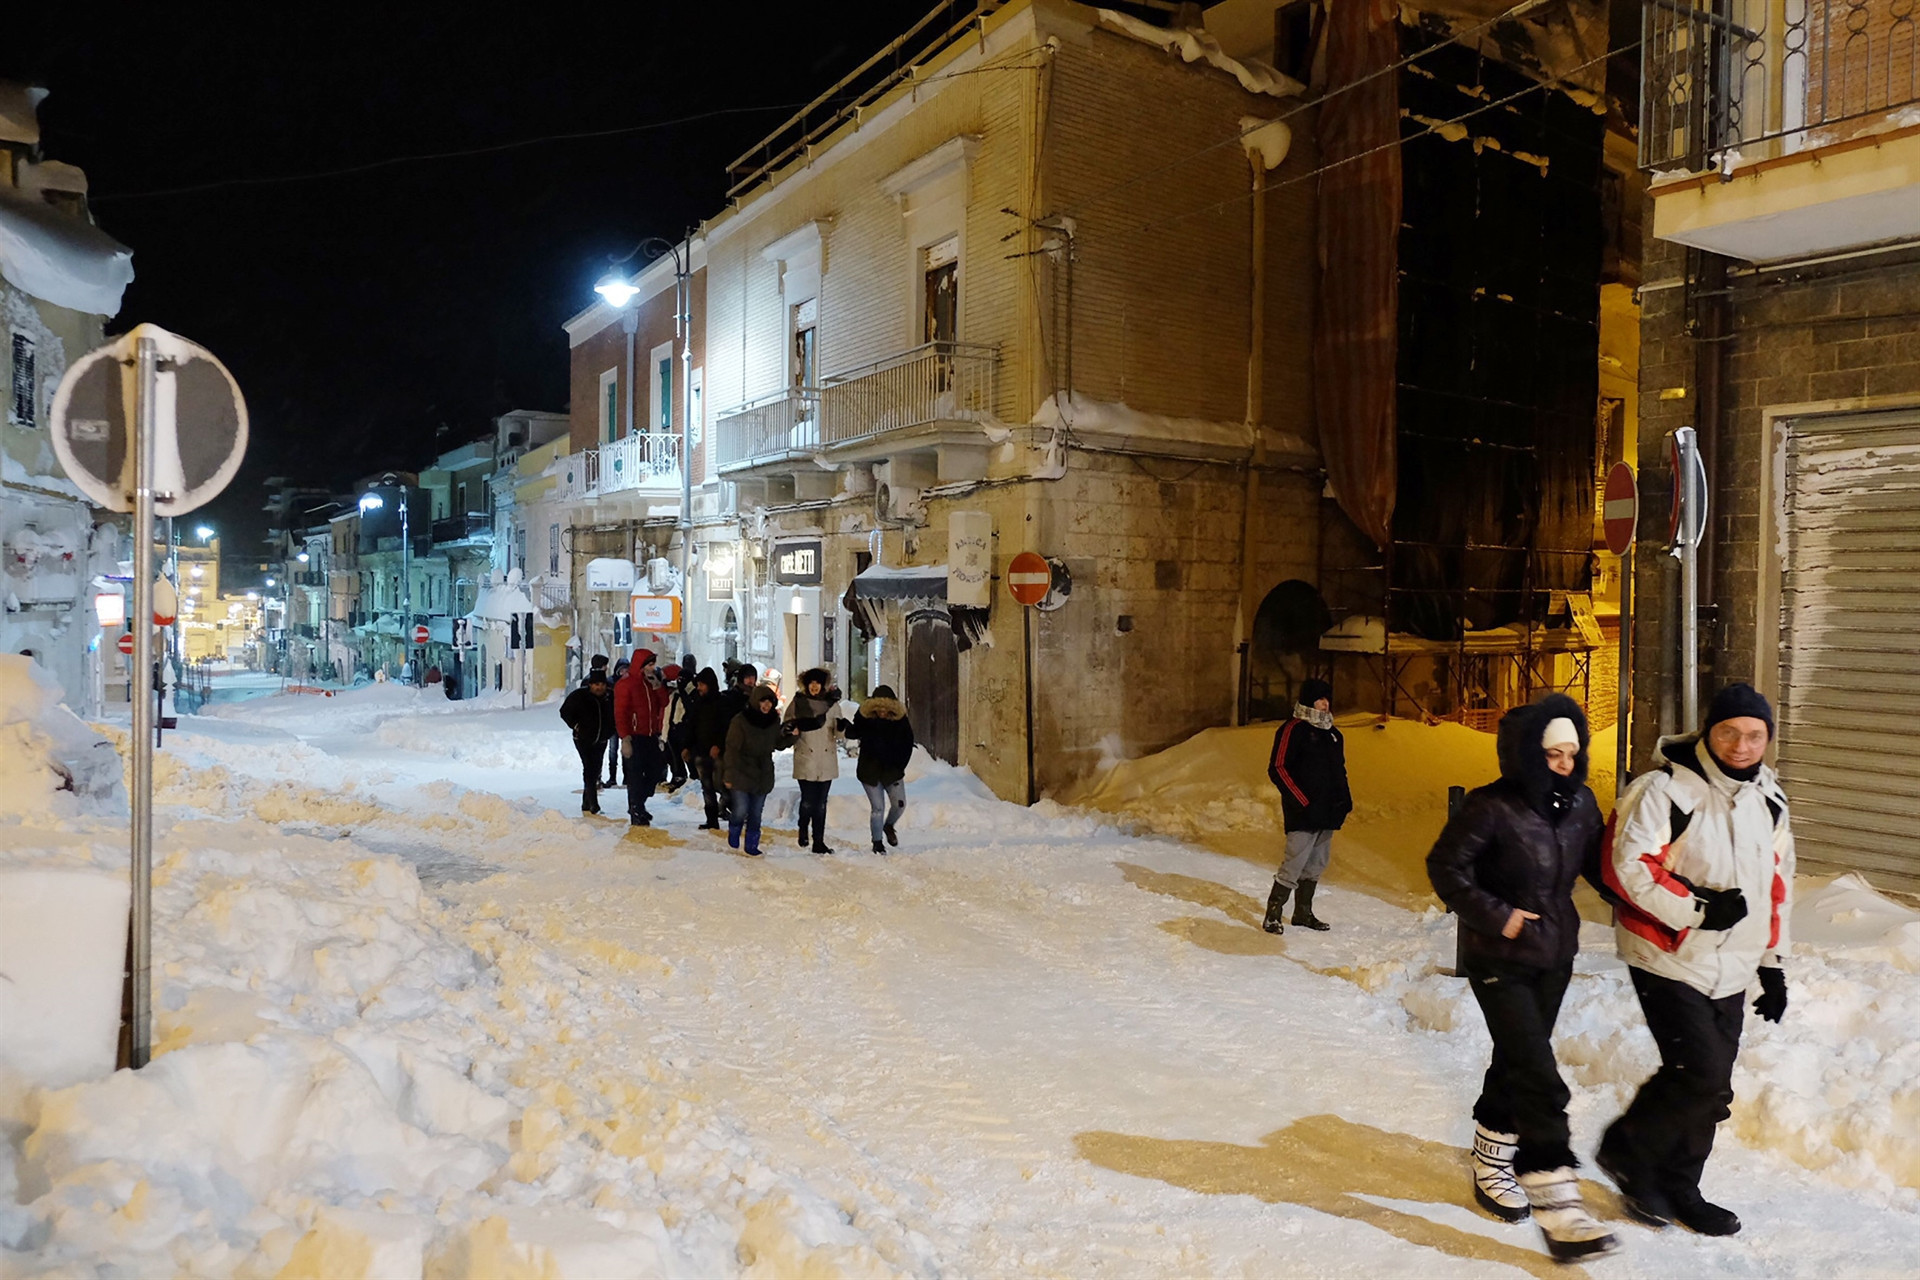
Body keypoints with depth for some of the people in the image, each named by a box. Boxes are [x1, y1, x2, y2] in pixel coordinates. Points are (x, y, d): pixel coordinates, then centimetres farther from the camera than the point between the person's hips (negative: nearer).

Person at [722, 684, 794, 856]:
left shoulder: (774, 721, 4)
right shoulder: (741, 721, -11)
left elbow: (778, 745, 14)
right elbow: (731, 749, -10)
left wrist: (789, 736, -7)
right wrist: (729, 775, -12)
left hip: (763, 776, 4)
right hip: (742, 775, -4)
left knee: (756, 813, 7)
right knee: (740, 810, -6)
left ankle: (751, 846, 18)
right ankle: (733, 839, 22)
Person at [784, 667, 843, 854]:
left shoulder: (832, 704, 6)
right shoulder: (798, 702, 3)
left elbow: (838, 733, 7)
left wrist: (842, 727, -15)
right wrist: (792, 730, -15)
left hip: (827, 762, 2)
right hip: (805, 760, -2)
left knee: (821, 803, 5)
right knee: (808, 801, -6)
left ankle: (819, 842, 12)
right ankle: (803, 829, 22)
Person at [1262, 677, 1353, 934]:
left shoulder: (1333, 734, 17)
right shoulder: (1293, 729, -8)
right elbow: (1278, 769, -13)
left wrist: (1345, 798, 11)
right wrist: (1303, 803, -17)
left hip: (1327, 813, 8)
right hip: (1303, 814, -8)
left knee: (1316, 865, 13)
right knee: (1295, 863, -12)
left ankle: (1303, 912, 24)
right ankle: (1272, 915, -4)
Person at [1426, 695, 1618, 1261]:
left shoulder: (1581, 802, 0)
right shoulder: (1492, 807, -20)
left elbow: (1595, 862, 13)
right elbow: (1445, 868, -16)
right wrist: (1496, 916, -19)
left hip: (1555, 956, 7)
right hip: (1499, 960, -7)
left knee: (1516, 1064, 19)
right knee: (1540, 1081, -10)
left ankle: (1491, 1167, 37)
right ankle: (1557, 1204, -4)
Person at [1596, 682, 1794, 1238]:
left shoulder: (1769, 799, 9)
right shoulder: (1664, 790, -15)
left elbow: (1775, 884, 18)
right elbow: (1626, 867, -19)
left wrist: (1772, 962, 17)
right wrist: (1698, 908, -21)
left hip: (1731, 970, 7)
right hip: (1669, 961, -7)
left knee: (1710, 1088, 11)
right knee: (1700, 1074, -13)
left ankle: (1678, 1189, 28)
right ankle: (1627, 1152, 10)